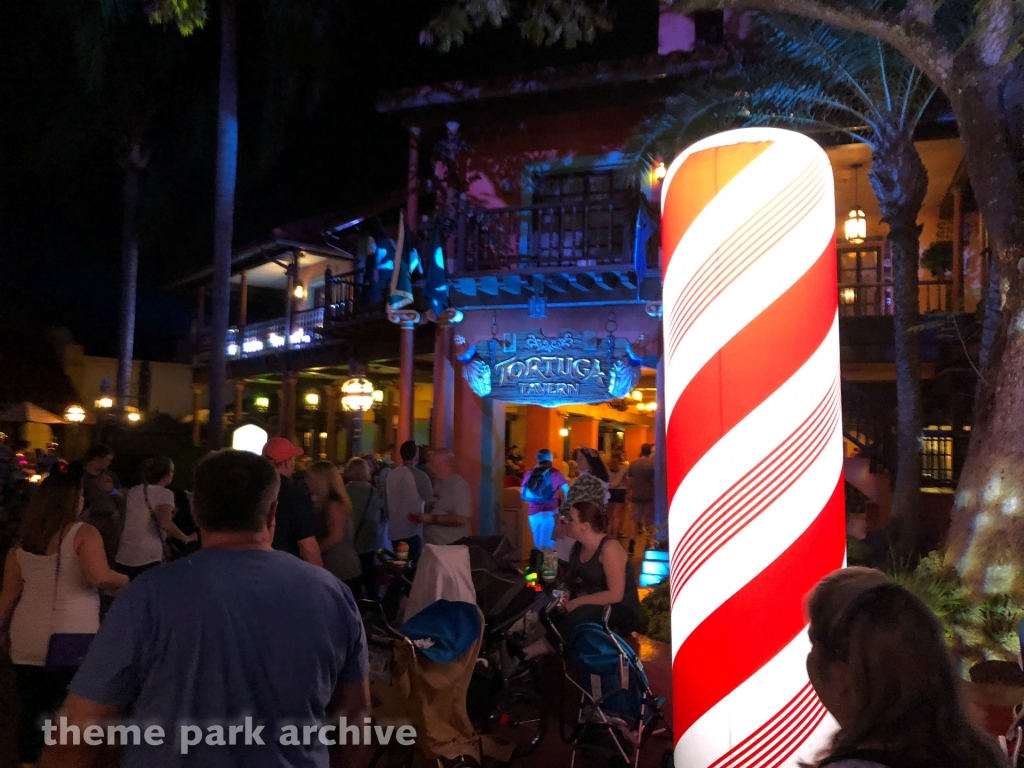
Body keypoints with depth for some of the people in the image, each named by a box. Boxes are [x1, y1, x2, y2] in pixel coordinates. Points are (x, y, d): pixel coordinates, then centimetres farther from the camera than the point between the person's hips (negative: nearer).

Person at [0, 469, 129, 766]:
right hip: (72, 638, -5)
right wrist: (125, 581, -4)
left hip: (28, 640, 5)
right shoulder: (83, 533, -10)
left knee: (32, 709, 16)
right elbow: (100, 577, -23)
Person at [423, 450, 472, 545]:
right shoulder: (438, 484, 10)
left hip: (452, 546, -8)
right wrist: (424, 516, 2)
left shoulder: (459, 486, -17)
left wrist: (433, 519, -19)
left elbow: (462, 519, -24)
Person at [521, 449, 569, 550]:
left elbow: (523, 494, 6)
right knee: (546, 544, 0)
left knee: (538, 542, 14)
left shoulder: (530, 474, 6)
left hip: (533, 512, 3)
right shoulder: (555, 473, 0)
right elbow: (567, 491, -2)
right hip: (549, 512, -3)